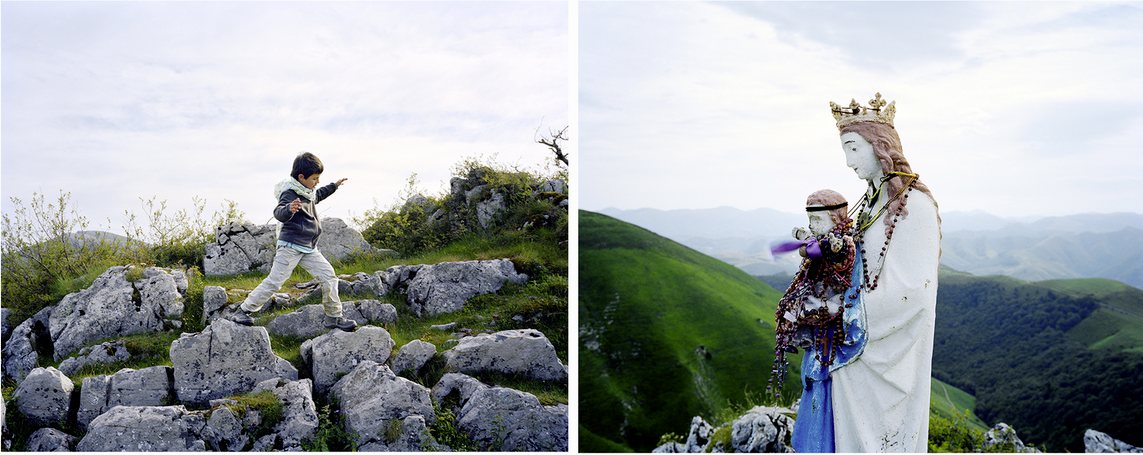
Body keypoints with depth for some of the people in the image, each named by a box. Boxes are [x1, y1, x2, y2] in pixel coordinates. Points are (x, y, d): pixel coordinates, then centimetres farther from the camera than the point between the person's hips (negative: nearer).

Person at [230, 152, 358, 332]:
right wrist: (289, 209, -56)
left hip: (309, 249, 8)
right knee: (275, 281, -9)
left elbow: (317, 196, 39)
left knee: (329, 277, 1)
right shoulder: (290, 194, -16)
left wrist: (333, 186, 45)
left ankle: (334, 317, 9)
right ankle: (243, 311, 2)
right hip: (290, 246, -8)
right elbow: (279, 213, -35)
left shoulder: (308, 192, 13)